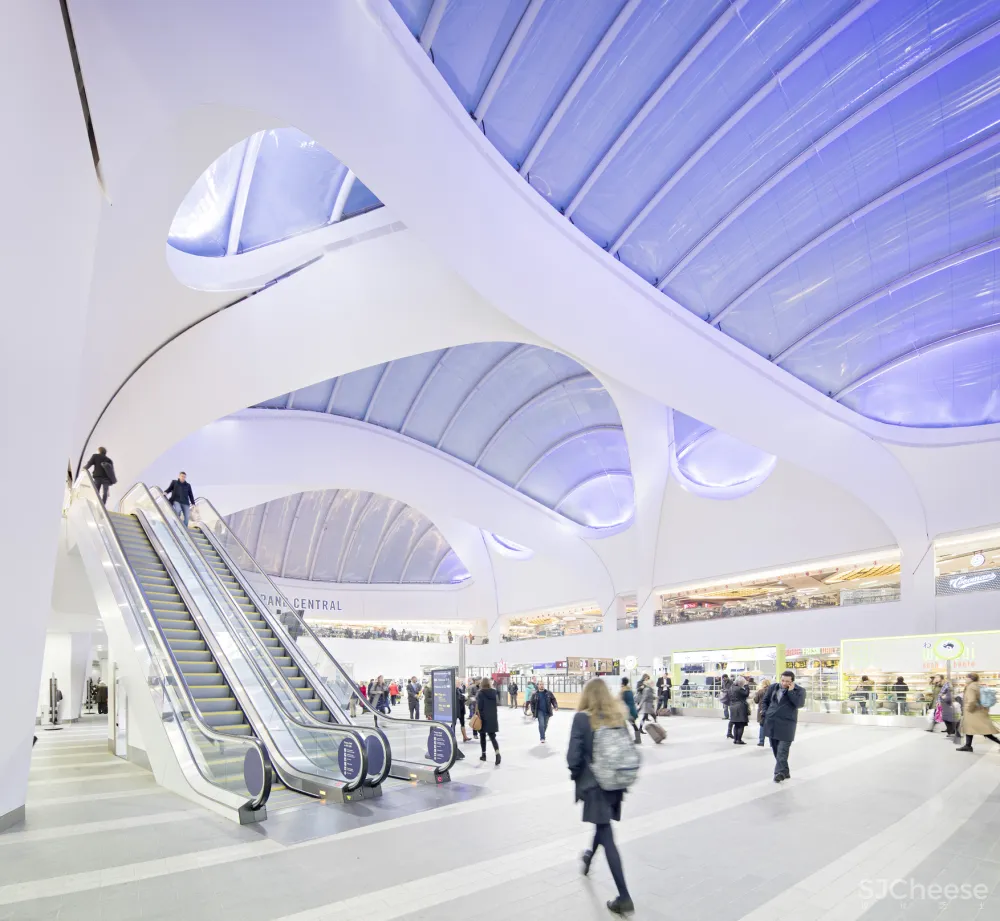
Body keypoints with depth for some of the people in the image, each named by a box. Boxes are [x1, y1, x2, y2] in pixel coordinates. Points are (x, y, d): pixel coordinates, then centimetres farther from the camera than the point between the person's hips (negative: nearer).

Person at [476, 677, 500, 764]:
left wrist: (478, 716, -6)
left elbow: (479, 707, -13)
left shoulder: (481, 693, -10)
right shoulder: (494, 692, 3)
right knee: (493, 737, 3)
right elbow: (496, 704, 10)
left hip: (483, 718, -4)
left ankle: (484, 755, 19)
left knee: (482, 736, 14)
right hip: (493, 718, 4)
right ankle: (498, 754, -17)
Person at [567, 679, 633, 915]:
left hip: (594, 784, -5)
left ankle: (624, 897, 2)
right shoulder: (618, 716, -2)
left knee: (607, 838, 2)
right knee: (602, 825, 28)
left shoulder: (582, 718, -16)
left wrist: (577, 775, 0)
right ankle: (590, 855, 53)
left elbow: (574, 756, -18)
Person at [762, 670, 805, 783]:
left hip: (786, 724, -5)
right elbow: (765, 700, 19)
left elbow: (799, 704, -18)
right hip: (771, 723, 5)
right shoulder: (773, 687, 8)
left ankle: (780, 772, -11)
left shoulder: (799, 690, -2)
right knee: (776, 749, 11)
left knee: (783, 749, -12)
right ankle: (784, 771, 23)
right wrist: (766, 713, 8)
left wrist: (790, 691, -17)